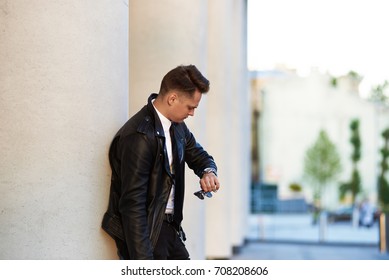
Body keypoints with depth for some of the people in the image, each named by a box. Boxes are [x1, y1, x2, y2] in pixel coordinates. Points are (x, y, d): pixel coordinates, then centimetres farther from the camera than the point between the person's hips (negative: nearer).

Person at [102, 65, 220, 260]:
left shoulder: (176, 125, 4)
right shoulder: (138, 136, -24)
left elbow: (198, 155, 21)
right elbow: (132, 204, -26)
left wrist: (208, 172, -5)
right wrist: (143, 261, -28)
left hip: (169, 227, 9)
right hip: (143, 232, -9)